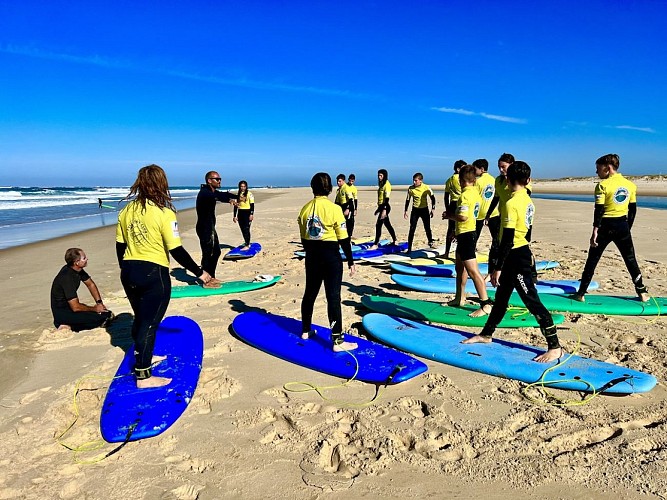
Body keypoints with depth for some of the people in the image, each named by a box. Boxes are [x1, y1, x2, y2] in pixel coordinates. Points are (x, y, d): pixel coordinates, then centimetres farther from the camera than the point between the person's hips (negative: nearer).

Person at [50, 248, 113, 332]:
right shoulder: (67, 278, -27)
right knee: (101, 317, -25)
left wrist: (99, 302, 2)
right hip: (61, 313, -9)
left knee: (108, 313, -2)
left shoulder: (78, 269, -2)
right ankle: (70, 326, -9)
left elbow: (91, 284, 13)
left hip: (70, 306, 9)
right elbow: (75, 307, -26)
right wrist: (95, 309, -11)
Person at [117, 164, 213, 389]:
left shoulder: (127, 210, 4)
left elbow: (120, 246, 10)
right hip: (153, 275, -6)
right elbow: (177, 251, -17)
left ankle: (142, 357, 42)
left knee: (140, 318, 23)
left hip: (129, 273, 7)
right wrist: (199, 273, -8)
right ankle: (143, 376, 11)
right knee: (149, 323, 3)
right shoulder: (164, 213, -15)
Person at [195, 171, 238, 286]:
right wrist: (229, 200, -51)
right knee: (207, 254, -6)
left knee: (216, 252, 17)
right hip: (204, 228, -10)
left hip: (210, 227, 10)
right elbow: (216, 197, -37)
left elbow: (223, 194, 7)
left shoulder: (212, 192, 12)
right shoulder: (204, 193, -19)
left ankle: (211, 277, 26)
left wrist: (238, 197, -6)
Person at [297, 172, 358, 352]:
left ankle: (305, 331, 32)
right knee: (333, 297, -2)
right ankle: (338, 341, 2)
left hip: (312, 255, 5)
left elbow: (304, 237, 9)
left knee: (310, 293, 18)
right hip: (331, 256, -5)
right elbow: (343, 238, -12)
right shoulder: (334, 209, -14)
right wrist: (351, 261, -4)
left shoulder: (305, 209, 1)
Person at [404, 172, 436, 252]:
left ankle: (431, 242, 35)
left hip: (424, 209, 0)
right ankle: (409, 247, -3)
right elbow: (407, 200, 5)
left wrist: (432, 209, -4)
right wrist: (405, 211, 6)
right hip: (415, 210, 0)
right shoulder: (411, 188, -7)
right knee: (412, 229, -5)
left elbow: (432, 198, -1)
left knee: (427, 228, 9)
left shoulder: (426, 188, -12)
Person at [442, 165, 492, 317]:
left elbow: (463, 217, -27)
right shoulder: (476, 193, 10)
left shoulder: (465, 195, -19)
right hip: (470, 232, 11)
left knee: (473, 271, -10)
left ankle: (486, 305, -9)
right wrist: (456, 231, 20)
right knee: (460, 267, 21)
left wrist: (449, 215, -9)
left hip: (466, 235, -11)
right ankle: (459, 299, 32)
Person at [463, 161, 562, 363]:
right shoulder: (527, 200, 8)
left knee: (532, 302, -5)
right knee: (501, 297, 18)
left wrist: (497, 268, -18)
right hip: (522, 252, 10)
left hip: (515, 256, -10)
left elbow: (507, 239, -22)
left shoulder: (511, 203, -20)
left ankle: (555, 347, 3)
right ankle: (486, 334, 31)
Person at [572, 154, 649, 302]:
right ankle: (642, 293, 22)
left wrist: (595, 231, -14)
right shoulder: (630, 185, 6)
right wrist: (627, 228, 19)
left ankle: (581, 294, 5)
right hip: (622, 226, 4)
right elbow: (633, 209, 10)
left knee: (592, 260, 4)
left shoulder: (603, 185, -10)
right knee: (630, 260, 17)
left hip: (605, 226, -4)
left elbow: (599, 210, -15)